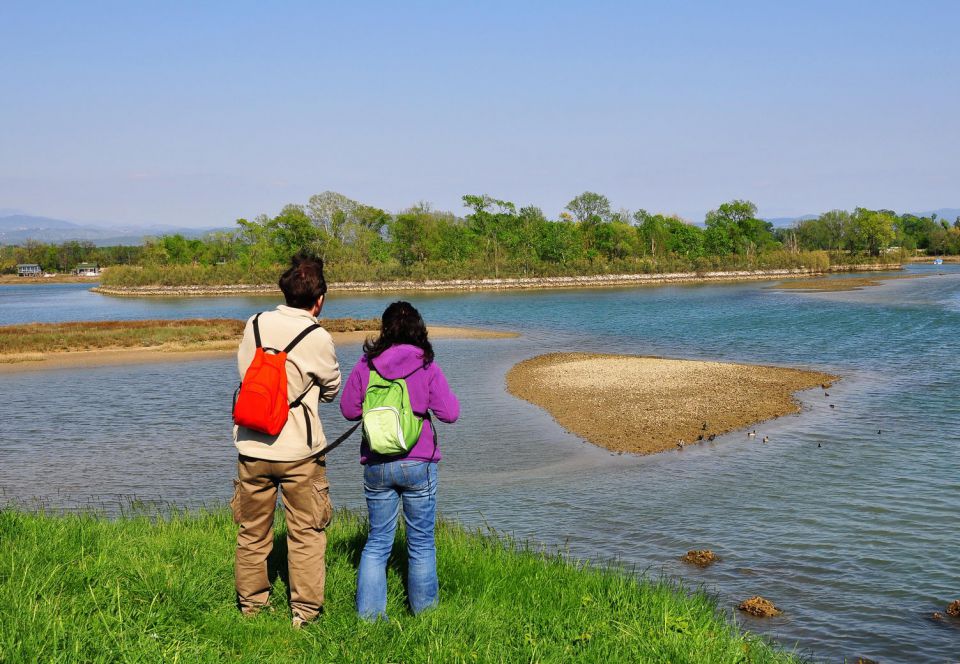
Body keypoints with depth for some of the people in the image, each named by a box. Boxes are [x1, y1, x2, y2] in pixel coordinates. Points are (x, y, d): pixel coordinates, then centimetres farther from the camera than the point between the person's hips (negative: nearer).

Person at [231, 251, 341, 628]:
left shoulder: (255, 325, -1)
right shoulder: (318, 338, -13)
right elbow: (332, 389, 4)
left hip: (252, 448, 4)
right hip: (299, 452, -4)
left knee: (252, 533, 17)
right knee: (306, 534, 10)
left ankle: (251, 605, 30)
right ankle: (304, 611, 14)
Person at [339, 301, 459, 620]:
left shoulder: (366, 365, -2)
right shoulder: (426, 366, -7)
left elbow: (348, 409, 6)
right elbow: (449, 413, -7)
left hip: (376, 465, 2)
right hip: (418, 463, -2)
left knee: (377, 541, 12)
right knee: (421, 542, 11)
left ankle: (369, 613, 10)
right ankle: (424, 611, 21)